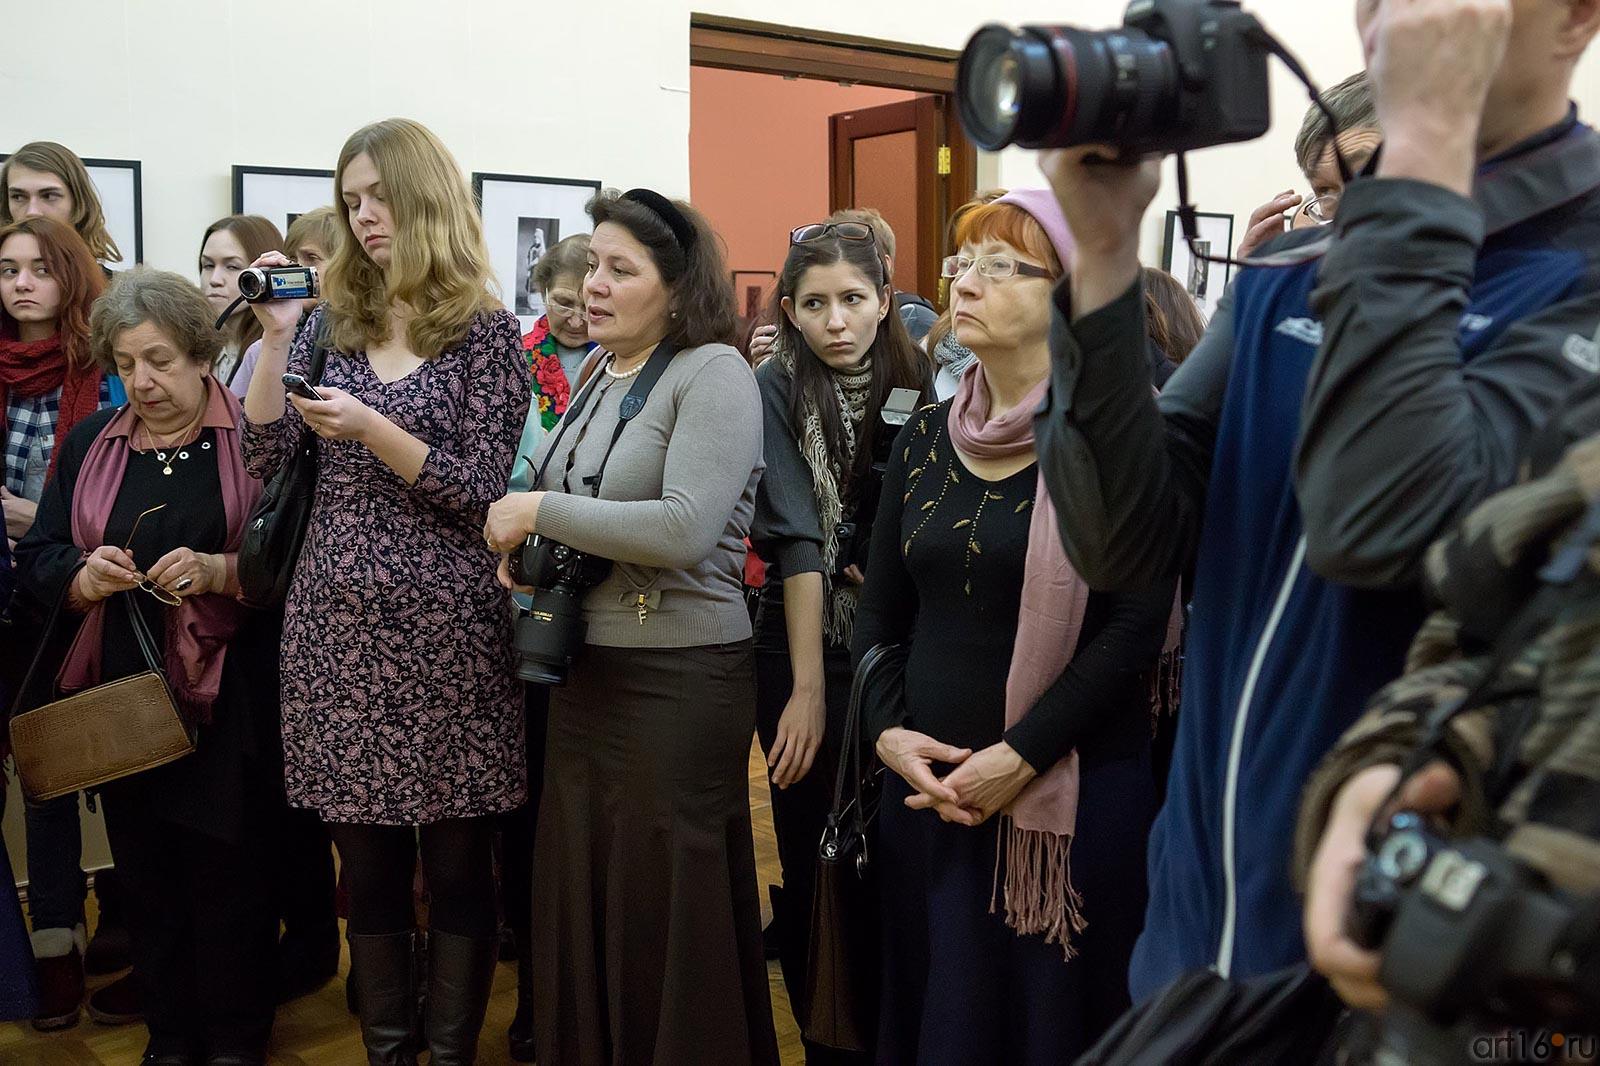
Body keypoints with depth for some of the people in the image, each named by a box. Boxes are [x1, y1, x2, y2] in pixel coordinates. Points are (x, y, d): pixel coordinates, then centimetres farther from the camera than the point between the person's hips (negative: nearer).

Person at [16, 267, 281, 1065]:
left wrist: (216, 571, -23)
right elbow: (38, 558, 8)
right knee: (145, 868, 10)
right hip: (122, 697, 4)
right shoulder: (90, 444, 11)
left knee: (228, 869, 1)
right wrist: (85, 576, -12)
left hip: (227, 697, -4)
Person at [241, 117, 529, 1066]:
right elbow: (264, 455, 5)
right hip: (338, 618, 4)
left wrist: (370, 429, -20)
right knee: (368, 865, 12)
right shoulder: (333, 321, 11)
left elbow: (481, 492, -9)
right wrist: (275, 337, -5)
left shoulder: (485, 330, -3)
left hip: (443, 622, -4)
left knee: (456, 863, 6)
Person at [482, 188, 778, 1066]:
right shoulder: (595, 375, 11)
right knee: (577, 894, 17)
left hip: (678, 679, -7)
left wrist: (539, 511, -17)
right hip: (583, 668, 8)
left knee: (666, 910, 4)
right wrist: (519, 542, 3)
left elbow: (684, 528, -24)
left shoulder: (714, 373, -12)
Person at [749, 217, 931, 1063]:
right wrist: (808, 688, -21)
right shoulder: (779, 388, -9)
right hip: (803, 648, -2)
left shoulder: (919, 382, 0)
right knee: (813, 859, 4)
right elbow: (798, 539, -17)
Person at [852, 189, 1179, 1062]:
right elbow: (879, 612, 11)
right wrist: (889, 732, -4)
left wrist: (1020, 757, -17)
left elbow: (1136, 625, -14)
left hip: (1074, 794, -5)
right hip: (925, 787, 5)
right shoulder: (926, 438, 9)